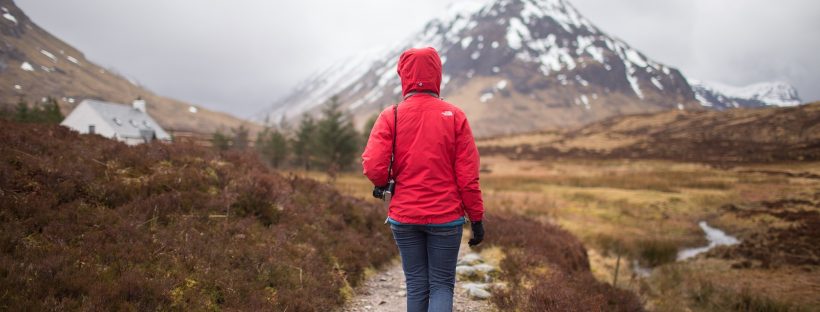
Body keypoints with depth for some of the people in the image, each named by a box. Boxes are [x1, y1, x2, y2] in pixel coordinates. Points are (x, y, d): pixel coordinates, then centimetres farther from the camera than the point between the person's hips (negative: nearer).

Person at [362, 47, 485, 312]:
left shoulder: (391, 116, -4)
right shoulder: (454, 116, -4)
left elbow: (373, 168, -13)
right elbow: (468, 174, -6)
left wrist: (389, 185, 9)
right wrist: (476, 218, 2)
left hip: (404, 217, 1)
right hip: (446, 218, -1)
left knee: (416, 285, 14)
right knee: (442, 285, 10)